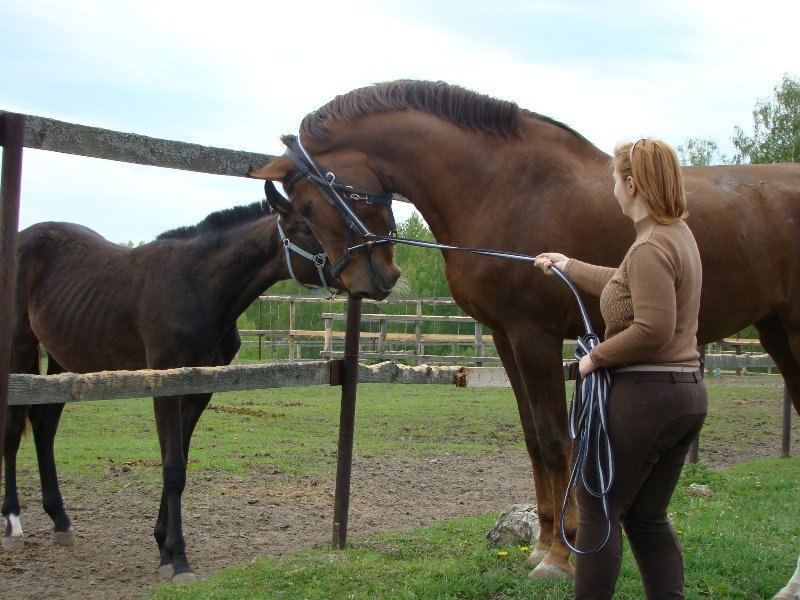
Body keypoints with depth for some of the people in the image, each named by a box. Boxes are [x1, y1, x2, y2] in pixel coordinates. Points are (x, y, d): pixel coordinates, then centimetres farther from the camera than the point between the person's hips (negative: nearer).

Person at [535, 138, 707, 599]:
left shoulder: (651, 248, -19)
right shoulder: (679, 235, 12)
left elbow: (652, 330, -28)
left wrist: (597, 356, -14)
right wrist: (570, 268, 39)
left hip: (644, 395, -9)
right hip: (688, 393, 10)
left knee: (599, 510, 2)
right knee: (648, 517, 15)